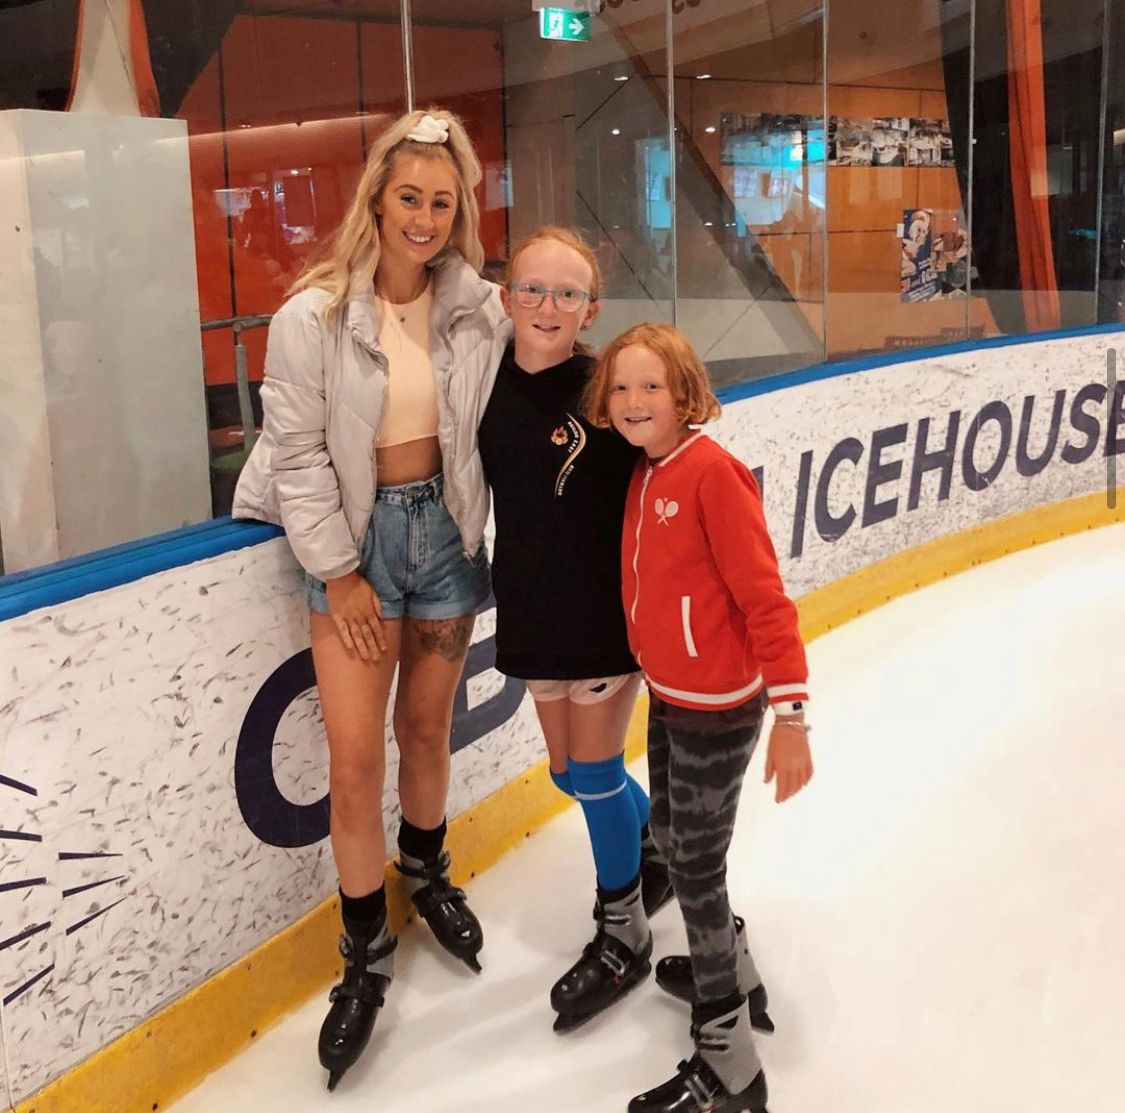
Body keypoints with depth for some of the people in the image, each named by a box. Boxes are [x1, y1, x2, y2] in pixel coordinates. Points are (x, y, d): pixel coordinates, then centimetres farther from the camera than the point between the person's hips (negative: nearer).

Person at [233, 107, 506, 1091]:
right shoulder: (316, 315, -13)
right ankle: (367, 954, 17)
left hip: (446, 526, 3)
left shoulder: (480, 309, -4)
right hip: (354, 535, -2)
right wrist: (338, 572, -9)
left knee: (428, 728, 16)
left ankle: (426, 873, 45)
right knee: (355, 758, -3)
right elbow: (299, 454, -10)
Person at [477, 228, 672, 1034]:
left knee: (595, 769, 4)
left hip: (607, 608, -5)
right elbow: (478, 483, 11)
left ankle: (623, 936, 26)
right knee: (569, 769, 17)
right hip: (534, 609, 5)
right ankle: (658, 848, 48)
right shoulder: (488, 386, -2)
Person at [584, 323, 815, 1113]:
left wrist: (790, 711, -23)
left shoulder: (711, 471, -20)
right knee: (671, 835, 23)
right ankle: (735, 975, 48)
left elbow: (763, 596, -22)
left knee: (696, 866, 0)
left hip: (717, 707, -9)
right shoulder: (644, 475, 5)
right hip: (667, 696, 9)